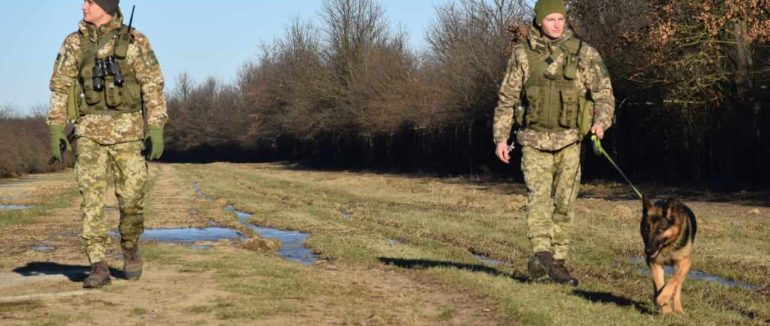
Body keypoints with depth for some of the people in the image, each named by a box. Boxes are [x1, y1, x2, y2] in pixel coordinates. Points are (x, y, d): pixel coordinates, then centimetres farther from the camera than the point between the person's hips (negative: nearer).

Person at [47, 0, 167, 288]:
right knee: (92, 198, -6)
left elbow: (153, 87, -3)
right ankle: (99, 267, -5)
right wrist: (56, 130, 0)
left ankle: (130, 248, 27)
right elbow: (61, 88, 7)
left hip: (127, 130, -1)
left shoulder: (135, 42, -1)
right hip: (89, 131, 2)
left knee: (131, 197, -1)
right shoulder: (74, 43, 6)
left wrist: (156, 130, -10)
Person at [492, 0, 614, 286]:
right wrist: (501, 137, 3)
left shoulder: (583, 54, 2)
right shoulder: (523, 54, 3)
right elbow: (507, 99, 8)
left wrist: (601, 122, -14)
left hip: (568, 142, 1)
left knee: (564, 203, 5)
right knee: (538, 196, -16)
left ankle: (557, 262, 16)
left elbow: (604, 93, 5)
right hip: (534, 140, -1)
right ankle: (541, 253, -29)